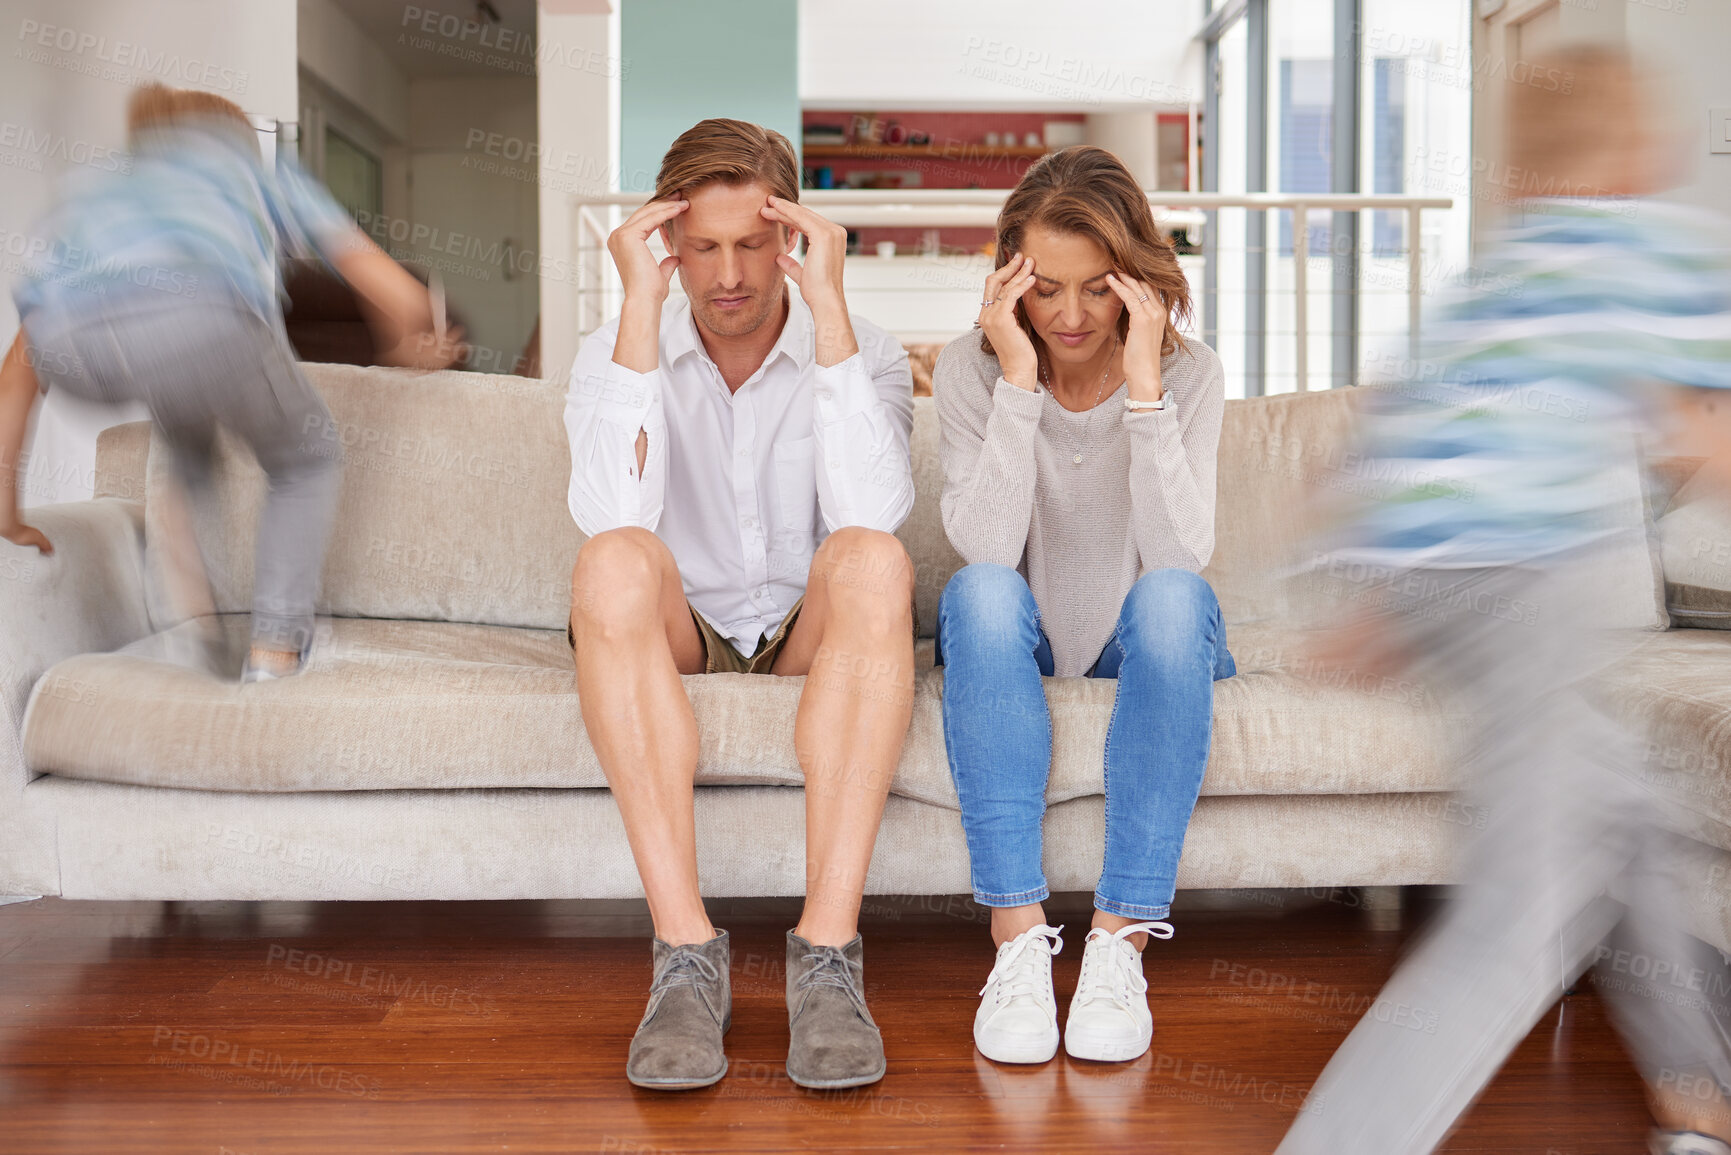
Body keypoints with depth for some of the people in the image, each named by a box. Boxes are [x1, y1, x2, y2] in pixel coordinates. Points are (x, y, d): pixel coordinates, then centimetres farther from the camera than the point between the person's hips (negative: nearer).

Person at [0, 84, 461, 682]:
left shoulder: (97, 190, 44)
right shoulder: (265, 173, 38)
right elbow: (402, 297, 31)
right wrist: (406, 347, 54)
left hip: (66, 335, 4)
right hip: (196, 312, -4)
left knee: (187, 436, 38)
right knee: (304, 460, 25)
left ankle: (193, 625, 32)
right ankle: (274, 650, 17)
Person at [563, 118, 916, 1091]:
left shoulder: (865, 353, -2)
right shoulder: (616, 355, -1)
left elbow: (871, 512, -24)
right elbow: (613, 517, -23)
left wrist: (828, 304, -24)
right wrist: (641, 308, -22)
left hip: (813, 644, 0)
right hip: (673, 647, 1)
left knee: (873, 562, -32)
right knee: (613, 564, -32)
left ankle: (828, 953, -35)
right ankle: (687, 956, -34)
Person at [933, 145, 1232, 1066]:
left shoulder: (1190, 374, -8)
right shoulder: (969, 371, -9)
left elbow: (1180, 554, -23)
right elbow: (986, 547, -23)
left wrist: (1144, 386, -27)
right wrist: (1020, 382, -27)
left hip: (1140, 648, 0)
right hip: (1015, 651, 0)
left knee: (1174, 596, -33)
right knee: (982, 592, -33)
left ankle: (1121, 939, -32)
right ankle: (1017, 935, -34)